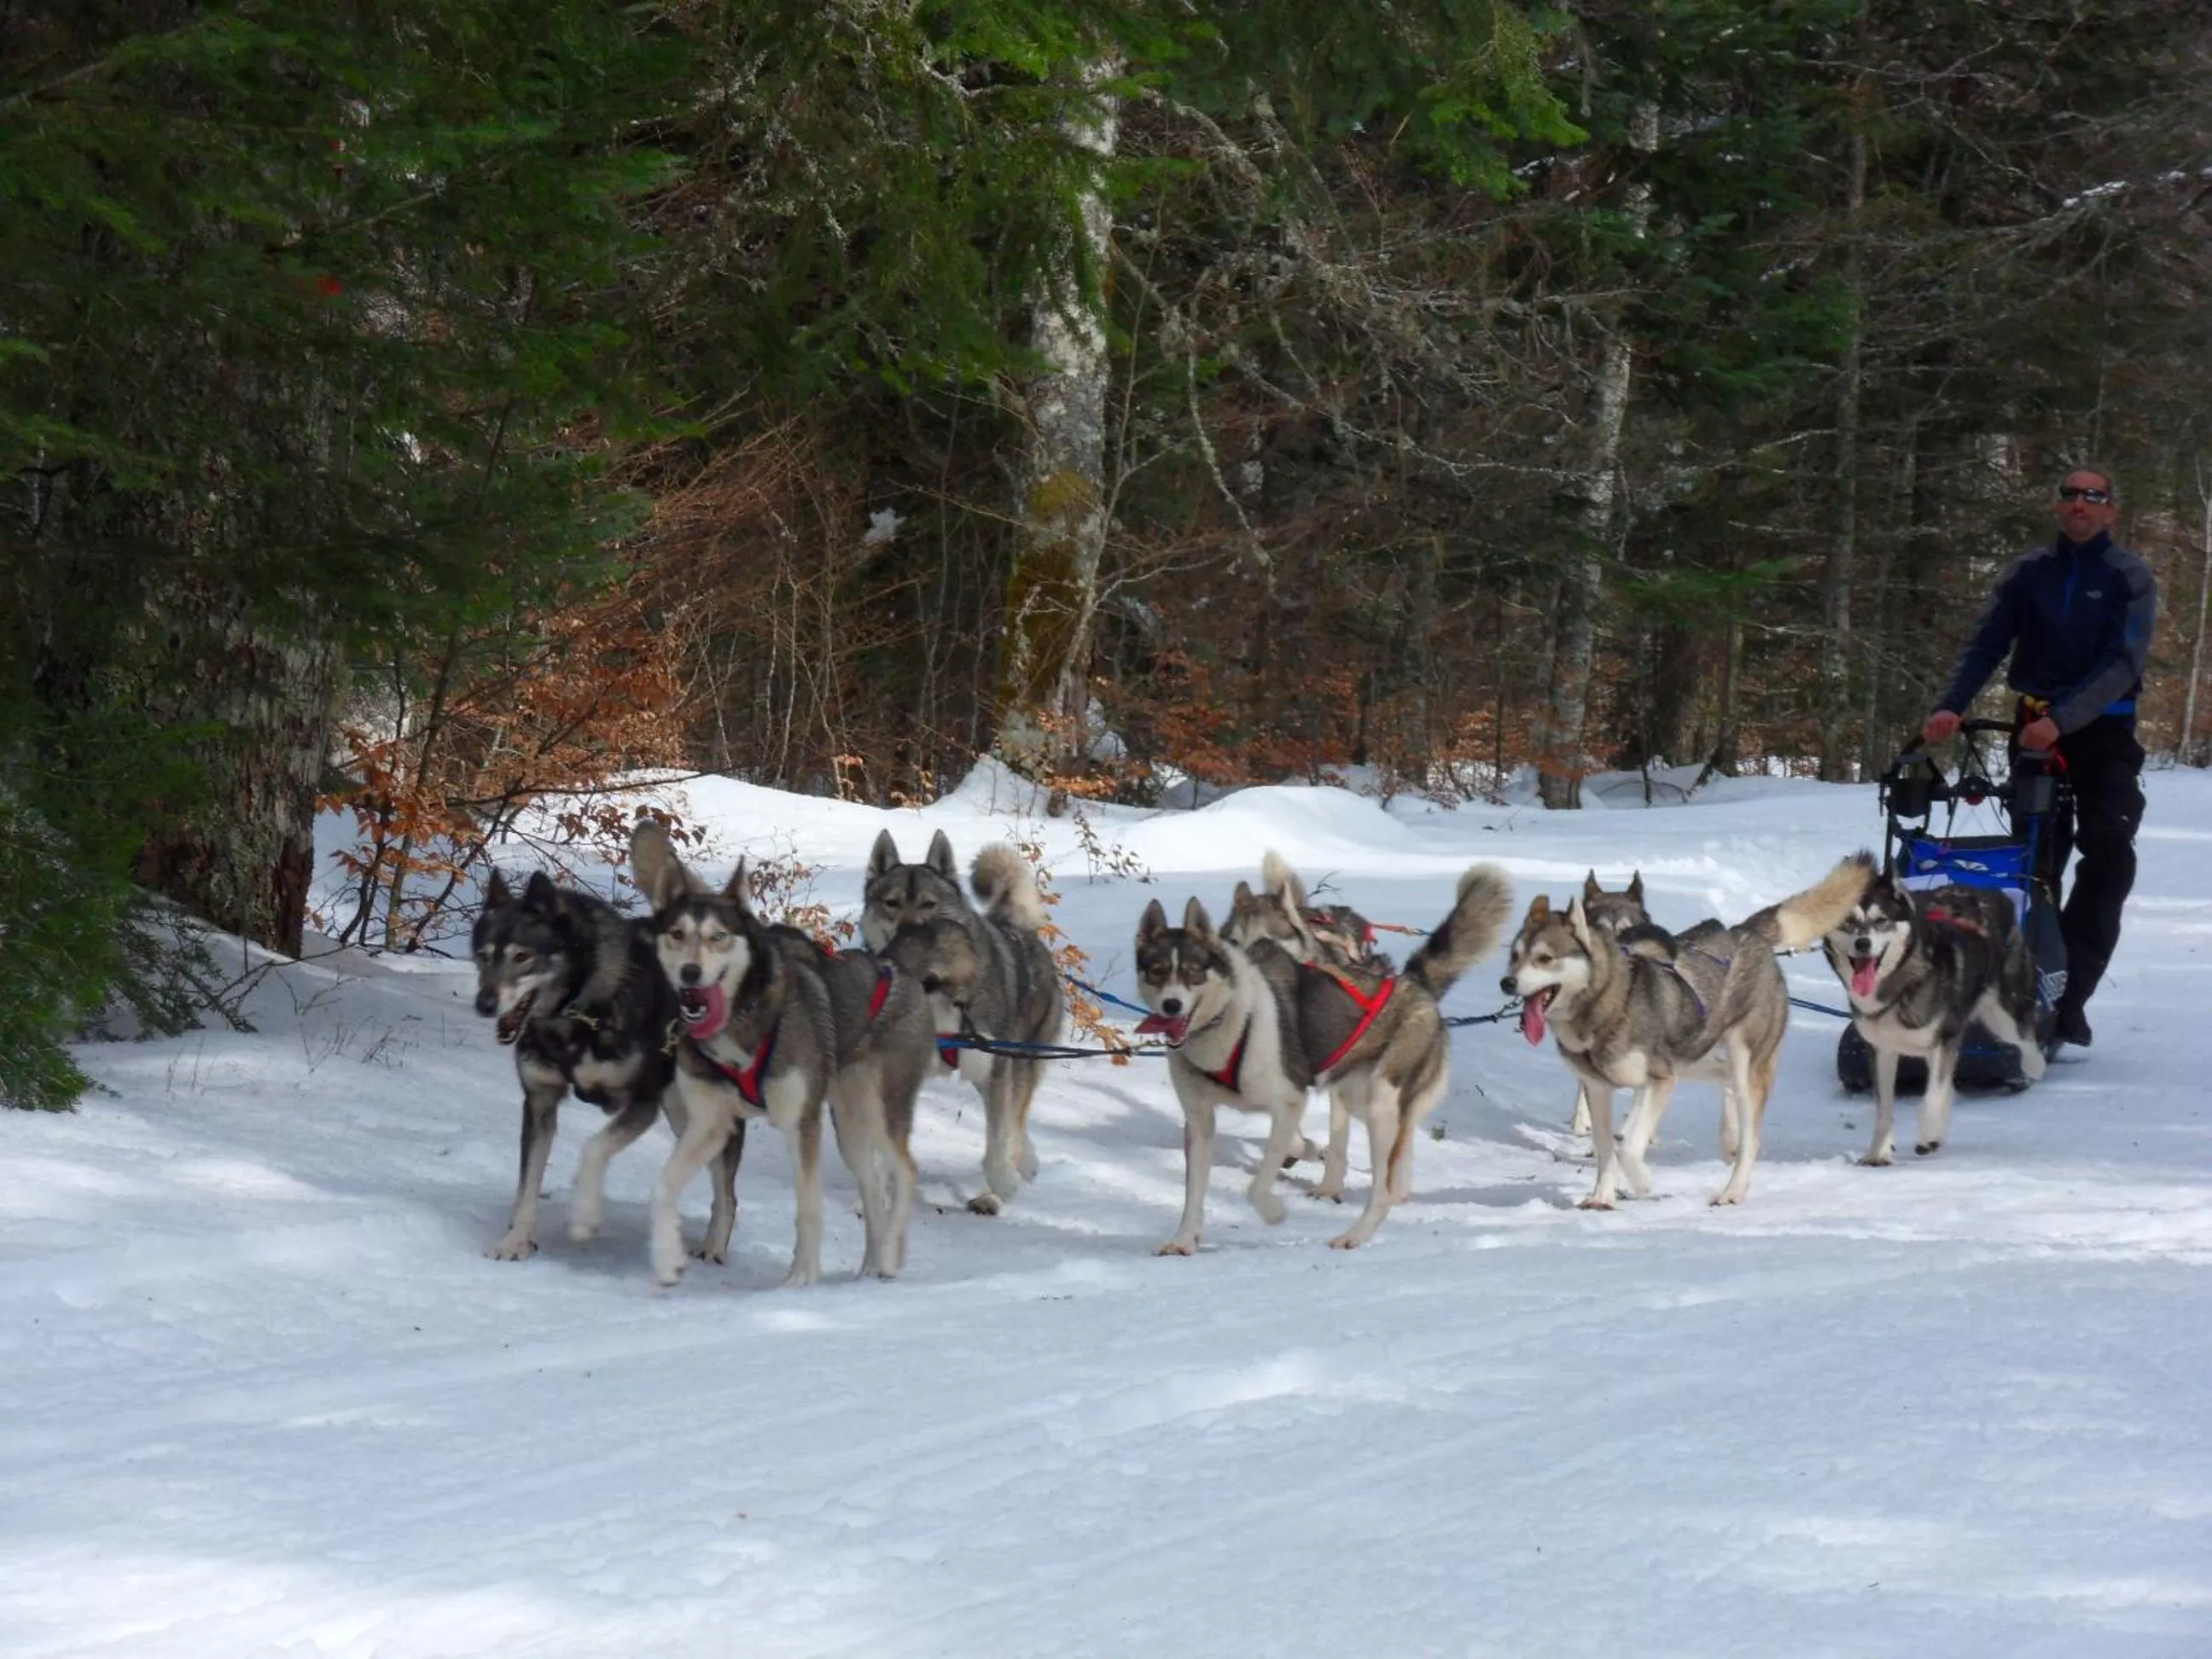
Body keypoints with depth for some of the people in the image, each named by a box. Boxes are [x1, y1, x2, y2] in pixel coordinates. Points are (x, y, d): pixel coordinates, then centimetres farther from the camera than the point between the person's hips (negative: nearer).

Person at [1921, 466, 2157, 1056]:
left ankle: (2069, 997, -21)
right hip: (2036, 729, 3)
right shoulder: (2029, 572, 5)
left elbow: (2124, 663, -14)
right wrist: (1951, 706, -21)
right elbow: (1986, 644, -3)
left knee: (2110, 848, -18)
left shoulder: (2130, 578, -3)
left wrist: (2062, 719, -26)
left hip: (2104, 730, -3)